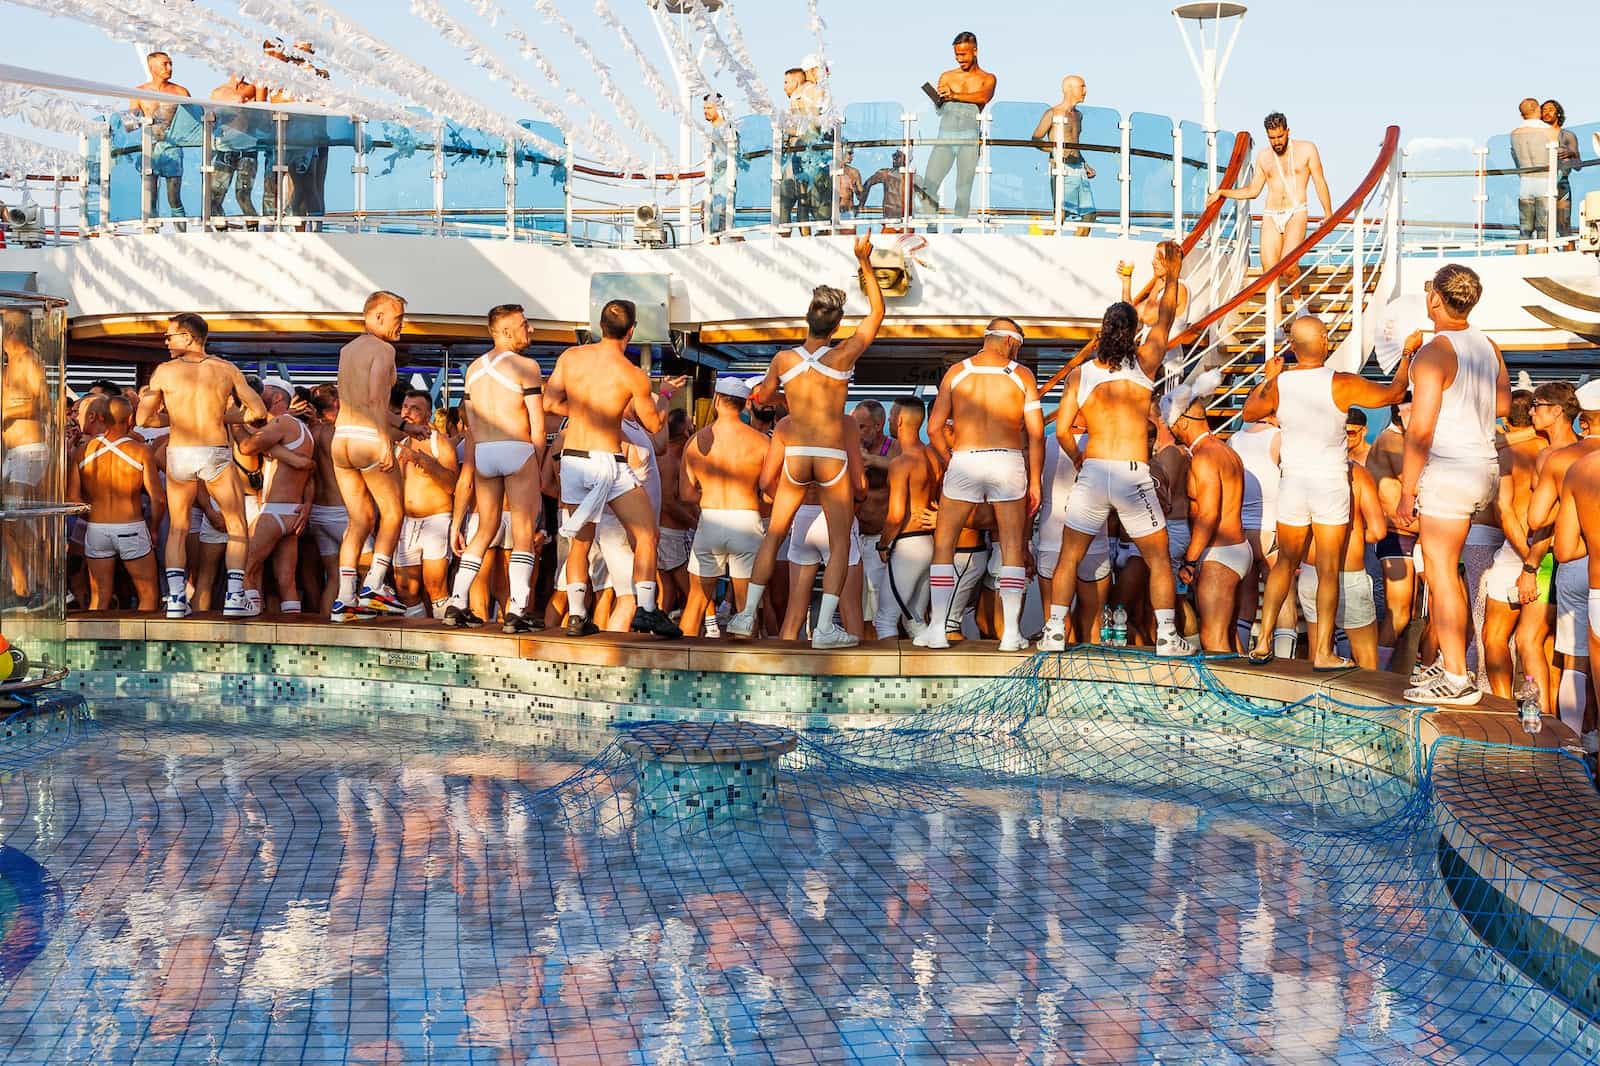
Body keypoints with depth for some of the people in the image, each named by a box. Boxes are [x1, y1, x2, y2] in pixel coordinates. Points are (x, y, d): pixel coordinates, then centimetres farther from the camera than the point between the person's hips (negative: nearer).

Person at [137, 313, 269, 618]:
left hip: (178, 454, 1)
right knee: (237, 527, 11)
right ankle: (234, 597, -2)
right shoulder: (226, 369, 3)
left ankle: (176, 598, 4)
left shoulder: (165, 371, 2)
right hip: (217, 453, -1)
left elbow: (143, 418, 5)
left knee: (177, 529, 16)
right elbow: (259, 411, 2)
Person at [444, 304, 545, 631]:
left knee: (485, 530, 15)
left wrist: (476, 461, 17)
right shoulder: (526, 366, -5)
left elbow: (472, 422, 14)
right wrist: (538, 461, 5)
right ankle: (517, 610, -9)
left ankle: (456, 604, 9)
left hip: (483, 454, 6)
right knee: (523, 533, -3)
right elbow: (537, 424, -7)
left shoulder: (474, 368, 15)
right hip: (517, 450, -6)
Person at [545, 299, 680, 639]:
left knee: (580, 541, 15)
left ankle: (576, 616, 12)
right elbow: (653, 425, 1)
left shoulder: (570, 356, 0)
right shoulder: (634, 375, -10)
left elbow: (550, 403, 4)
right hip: (607, 461, -5)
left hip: (571, 458, 5)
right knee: (646, 534, 3)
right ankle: (645, 609, -8)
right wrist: (661, 397, 20)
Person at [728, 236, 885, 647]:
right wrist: (865, 262, 3)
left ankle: (747, 615, 12)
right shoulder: (843, 356, -6)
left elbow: (762, 397, 17)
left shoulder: (784, 359, -1)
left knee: (774, 534, 14)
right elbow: (877, 312, 3)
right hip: (833, 456, -2)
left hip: (795, 455, 2)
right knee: (840, 543, 4)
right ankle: (825, 627, -4)